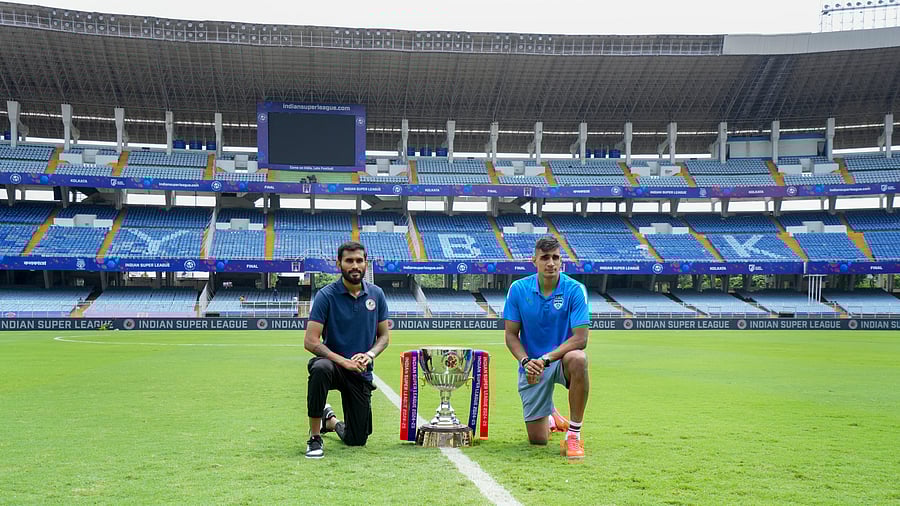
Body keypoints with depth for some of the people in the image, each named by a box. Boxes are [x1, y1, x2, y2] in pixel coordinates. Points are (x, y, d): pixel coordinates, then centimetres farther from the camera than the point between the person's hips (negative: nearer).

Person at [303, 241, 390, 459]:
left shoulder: (376, 294, 1)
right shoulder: (326, 295, -11)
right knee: (320, 368, -41)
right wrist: (343, 361, -26)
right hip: (332, 363, -3)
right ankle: (315, 437, -22)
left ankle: (331, 421, 39)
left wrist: (369, 355, -13)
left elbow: (384, 336, 8)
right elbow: (310, 341, -16)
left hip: (361, 374, 3)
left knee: (356, 440, 2)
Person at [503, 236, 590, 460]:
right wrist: (525, 361, -21)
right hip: (531, 364, 2)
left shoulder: (575, 290, -12)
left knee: (577, 359, -40)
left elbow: (580, 338, -19)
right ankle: (551, 415, 40)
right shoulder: (518, 289, -6)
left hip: (562, 359, -1)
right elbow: (511, 335, -2)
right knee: (537, 439, -1)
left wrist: (546, 359, -30)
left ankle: (574, 434, -24)